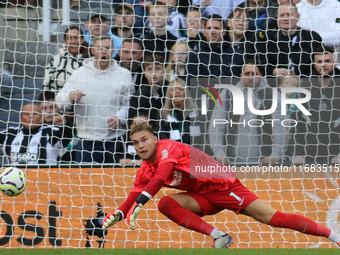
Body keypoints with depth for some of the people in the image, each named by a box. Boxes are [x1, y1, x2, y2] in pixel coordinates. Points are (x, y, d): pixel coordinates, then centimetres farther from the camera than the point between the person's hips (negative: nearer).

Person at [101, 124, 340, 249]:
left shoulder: (167, 147, -17)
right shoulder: (145, 171, 7)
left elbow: (161, 177, -32)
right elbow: (134, 196, 7)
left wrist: (139, 204, -39)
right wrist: (118, 214, -13)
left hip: (223, 185, -8)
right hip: (203, 198, 8)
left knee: (273, 218, -16)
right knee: (166, 203, -17)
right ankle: (218, 236, -21)